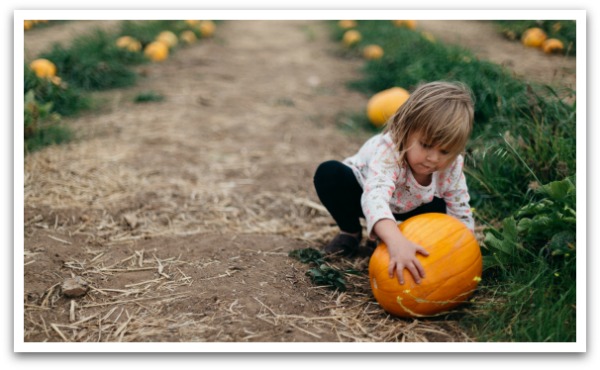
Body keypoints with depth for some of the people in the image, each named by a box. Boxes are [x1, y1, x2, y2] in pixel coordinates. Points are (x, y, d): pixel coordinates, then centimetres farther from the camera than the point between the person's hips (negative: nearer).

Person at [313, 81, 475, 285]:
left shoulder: (452, 166, -27)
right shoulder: (389, 151, -43)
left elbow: (462, 216, -17)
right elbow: (375, 197, -61)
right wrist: (396, 241, -77)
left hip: (406, 209, 4)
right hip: (361, 191, -4)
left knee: (441, 210, -24)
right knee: (329, 173, -32)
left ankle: (380, 234, 1)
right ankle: (351, 232, -6)